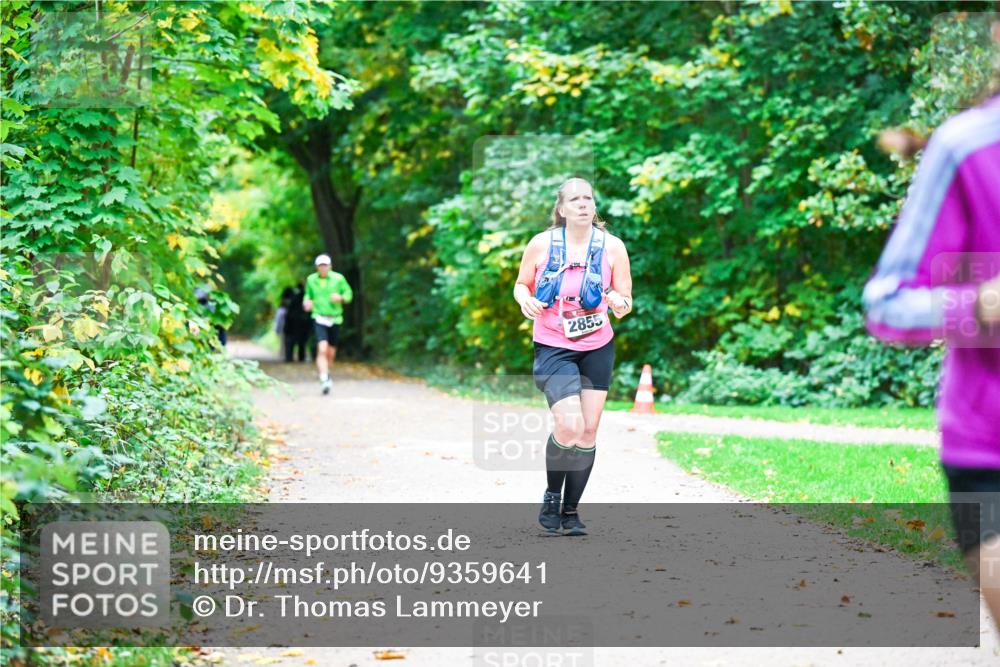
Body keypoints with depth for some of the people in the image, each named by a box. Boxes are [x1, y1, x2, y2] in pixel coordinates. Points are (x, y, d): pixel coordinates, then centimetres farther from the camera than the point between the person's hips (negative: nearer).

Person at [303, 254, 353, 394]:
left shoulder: (338, 278, -3)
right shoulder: (311, 279, 1)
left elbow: (349, 293, 5)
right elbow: (308, 294, 17)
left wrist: (341, 298, -16)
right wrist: (307, 301, -4)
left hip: (335, 319, 1)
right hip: (319, 319, -1)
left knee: (331, 353, 11)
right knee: (322, 350, -20)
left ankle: (326, 375, 37)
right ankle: (324, 380, -26)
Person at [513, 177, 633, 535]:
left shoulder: (612, 246, -4)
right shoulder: (541, 244, -6)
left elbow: (624, 297, 1)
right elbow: (521, 284, 7)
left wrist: (621, 304, -23)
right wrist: (525, 300, -15)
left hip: (597, 348, 3)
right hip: (553, 348, -3)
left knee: (588, 431, 3)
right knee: (569, 426, -19)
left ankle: (571, 510, 18)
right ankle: (551, 495, 8)